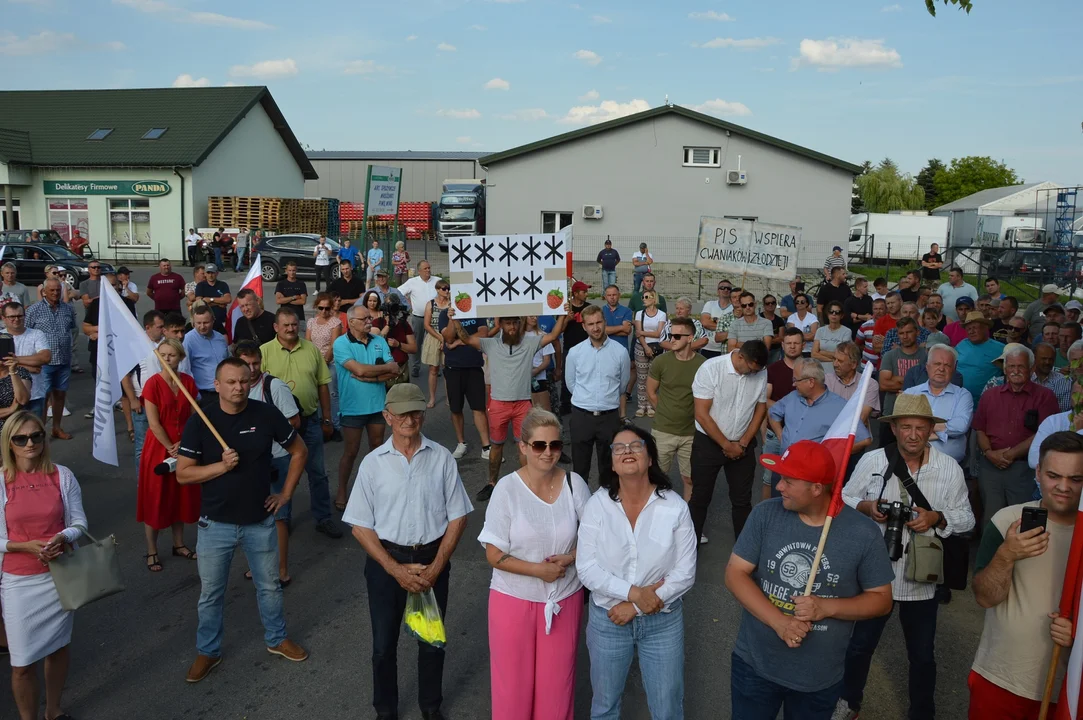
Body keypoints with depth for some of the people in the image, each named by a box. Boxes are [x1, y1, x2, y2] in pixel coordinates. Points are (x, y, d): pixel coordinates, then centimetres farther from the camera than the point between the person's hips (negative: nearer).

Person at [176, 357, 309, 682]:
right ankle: (208, 651, 35)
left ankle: (277, 639, 39)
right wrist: (222, 465, -24)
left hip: (260, 521, 1)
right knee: (211, 593, 14)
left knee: (269, 585, 18)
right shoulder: (200, 422, -12)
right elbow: (182, 474, -10)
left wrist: (286, 493, 0)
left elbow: (298, 451, 3)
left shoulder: (266, 414, -10)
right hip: (216, 524, -1)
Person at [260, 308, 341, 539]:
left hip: (310, 420, 2)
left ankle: (323, 518, 21)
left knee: (317, 472, 9)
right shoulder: (264, 351, -5)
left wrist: (327, 420, 7)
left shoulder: (312, 350, 3)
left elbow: (323, 385, 7)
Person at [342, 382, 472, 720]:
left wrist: (435, 567, -10)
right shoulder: (373, 463, -7)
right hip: (385, 559, 0)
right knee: (384, 644, 14)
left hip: (432, 558, 0)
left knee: (432, 640, 16)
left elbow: (457, 517, -3)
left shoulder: (442, 459, -7)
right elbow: (360, 526, -5)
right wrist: (395, 569, -12)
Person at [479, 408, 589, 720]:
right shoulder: (507, 489, -14)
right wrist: (538, 569, -20)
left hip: (564, 599, 2)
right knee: (513, 682, 12)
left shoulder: (574, 484, -7)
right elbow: (494, 554, -11)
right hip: (514, 600, -2)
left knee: (557, 683, 13)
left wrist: (569, 559, -14)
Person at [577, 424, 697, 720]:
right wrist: (633, 592, -22)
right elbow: (586, 568, -12)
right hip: (606, 619, 0)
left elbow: (685, 573, -12)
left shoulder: (675, 507, -13)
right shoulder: (597, 504, -11)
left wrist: (634, 608, -15)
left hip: (663, 621, 0)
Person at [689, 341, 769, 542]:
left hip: (743, 445, 3)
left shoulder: (761, 374, -7)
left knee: (742, 499, 11)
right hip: (708, 442, -3)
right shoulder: (711, 369, -19)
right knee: (700, 497, 7)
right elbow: (702, 414, -17)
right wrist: (727, 445, -13)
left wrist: (743, 443, -3)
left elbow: (761, 409, 5)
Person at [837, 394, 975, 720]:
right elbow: (845, 499, 1)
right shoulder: (871, 461, -8)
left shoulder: (950, 469, -6)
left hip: (922, 577, 1)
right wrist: (866, 507, -20)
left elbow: (966, 518, 0)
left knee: (922, 655, 18)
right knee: (860, 644, 16)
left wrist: (936, 518, -19)